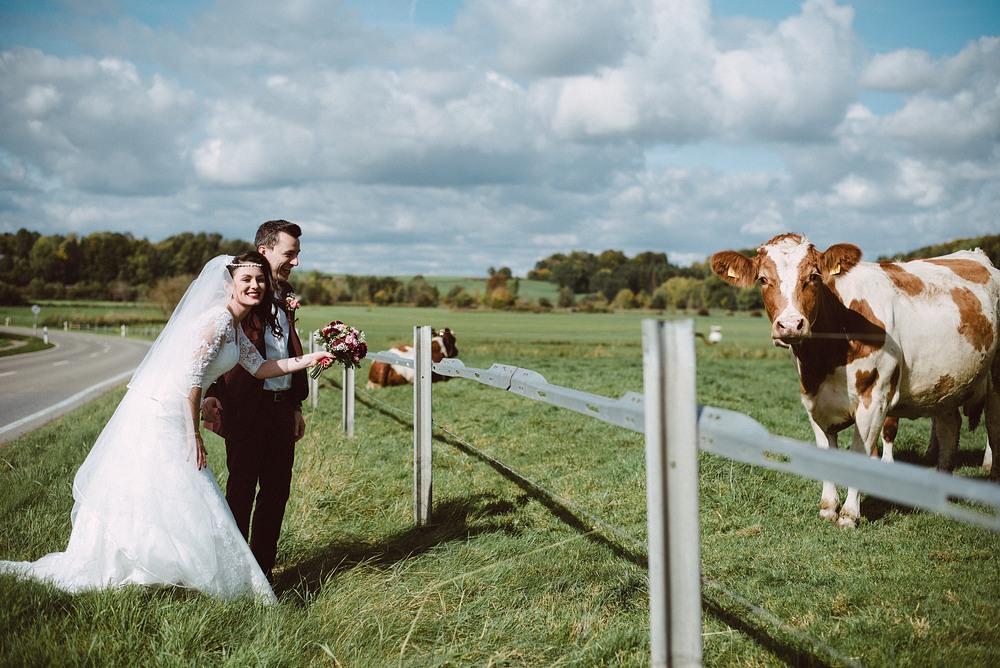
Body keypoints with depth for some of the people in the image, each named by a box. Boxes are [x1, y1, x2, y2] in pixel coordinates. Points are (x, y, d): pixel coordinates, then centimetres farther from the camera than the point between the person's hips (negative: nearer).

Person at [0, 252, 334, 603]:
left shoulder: (234, 327, 14)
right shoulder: (217, 320, -17)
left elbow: (260, 367, 16)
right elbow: (190, 377, -22)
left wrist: (313, 359, 10)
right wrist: (194, 435, -17)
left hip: (170, 417, 10)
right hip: (160, 418, -10)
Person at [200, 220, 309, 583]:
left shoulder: (284, 294, 15)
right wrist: (210, 396, -23)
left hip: (282, 406, 7)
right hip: (247, 406, -7)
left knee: (277, 492, 11)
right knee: (241, 492, 2)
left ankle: (263, 570, 22)